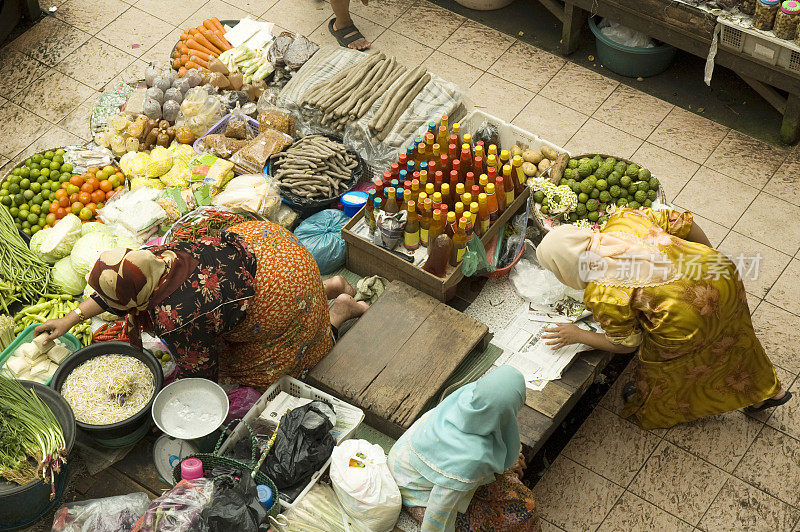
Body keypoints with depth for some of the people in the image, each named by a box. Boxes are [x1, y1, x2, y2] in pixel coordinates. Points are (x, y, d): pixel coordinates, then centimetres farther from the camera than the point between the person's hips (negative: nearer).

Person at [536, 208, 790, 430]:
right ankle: (769, 391, 59)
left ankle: (650, 407, 57)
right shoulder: (623, 219, -1)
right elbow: (682, 221, 6)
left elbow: (627, 343, 0)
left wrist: (577, 336, 11)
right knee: (733, 341, 35)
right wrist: (712, 258, 23)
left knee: (660, 358, 27)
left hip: (690, 316, -6)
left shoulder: (601, 297, -16)